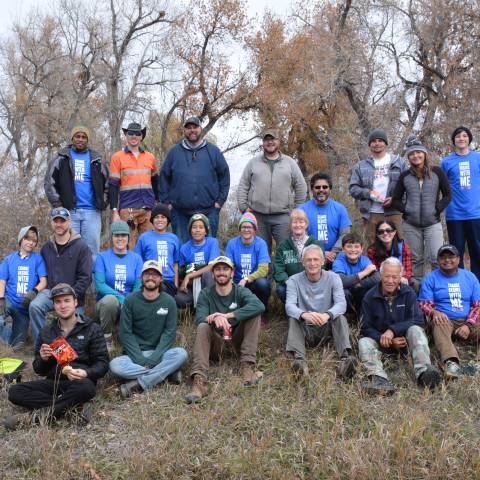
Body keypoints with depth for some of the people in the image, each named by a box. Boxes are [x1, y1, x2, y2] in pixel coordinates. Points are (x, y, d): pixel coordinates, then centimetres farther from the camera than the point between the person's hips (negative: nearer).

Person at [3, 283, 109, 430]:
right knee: (14, 392, -21)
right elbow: (39, 370, 16)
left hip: (79, 382, -4)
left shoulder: (92, 329, 4)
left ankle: (36, 416, -28)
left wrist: (86, 373, -22)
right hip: (53, 382, 4)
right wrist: (43, 359, -8)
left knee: (86, 387, -39)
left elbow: (102, 363, 0)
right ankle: (73, 407, -27)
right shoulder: (46, 332, 15)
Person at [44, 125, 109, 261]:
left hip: (92, 212, 1)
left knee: (92, 249, -1)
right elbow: (49, 183, 6)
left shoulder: (97, 160, 14)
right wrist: (58, 205, -3)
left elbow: (107, 184, 16)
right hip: (69, 211, -1)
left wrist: (102, 203, 4)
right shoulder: (62, 158, 10)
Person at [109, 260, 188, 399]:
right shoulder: (131, 300, 0)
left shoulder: (168, 301, 2)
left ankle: (139, 384, -29)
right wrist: (140, 359, -16)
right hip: (134, 354, 0)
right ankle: (167, 371, -24)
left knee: (181, 354, -28)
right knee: (115, 365, -30)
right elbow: (125, 333, -4)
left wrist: (154, 358, -18)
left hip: (159, 353, 0)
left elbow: (169, 332, -4)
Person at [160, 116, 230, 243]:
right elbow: (164, 177, 10)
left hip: (208, 212, 0)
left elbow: (224, 175, 9)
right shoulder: (174, 152, 8)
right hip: (180, 212, 0)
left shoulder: (213, 151, 8)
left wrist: (220, 200, 3)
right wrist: (167, 202, 3)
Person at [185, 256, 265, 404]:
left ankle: (247, 365, -27)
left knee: (254, 314, -21)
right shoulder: (205, 294, 0)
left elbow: (259, 306, -26)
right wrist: (215, 318, -43)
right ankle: (199, 381, -45)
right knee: (203, 327, -31)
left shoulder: (241, 292, -3)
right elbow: (199, 318, -18)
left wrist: (227, 315, -36)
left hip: (237, 338, 0)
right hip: (216, 341, 0)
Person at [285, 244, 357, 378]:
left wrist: (327, 315, -41)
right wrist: (304, 315, -43)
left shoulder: (333, 278, -1)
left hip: (327, 327, 0)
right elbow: (289, 306, -19)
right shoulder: (294, 280, -3)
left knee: (340, 317, -27)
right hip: (305, 328, 0)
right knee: (293, 319, -29)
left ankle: (345, 357, -45)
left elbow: (341, 303, -17)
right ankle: (299, 359, -48)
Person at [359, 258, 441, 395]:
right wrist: (388, 341, -18)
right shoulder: (370, 297, -3)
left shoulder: (408, 293, -1)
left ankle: (423, 372, -50)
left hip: (404, 338, 0)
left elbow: (418, 320, -10)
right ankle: (379, 379, -55)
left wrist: (393, 330, -24)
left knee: (415, 330, -29)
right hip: (380, 341, 0)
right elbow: (365, 328, -4)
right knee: (364, 343, -29)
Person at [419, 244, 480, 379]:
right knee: (439, 323, -37)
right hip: (444, 319, -4)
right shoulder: (431, 278, 8)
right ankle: (451, 361, -57)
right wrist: (434, 312, -22)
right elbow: (424, 303, 2)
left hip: (468, 322, 4)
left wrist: (468, 325, -9)